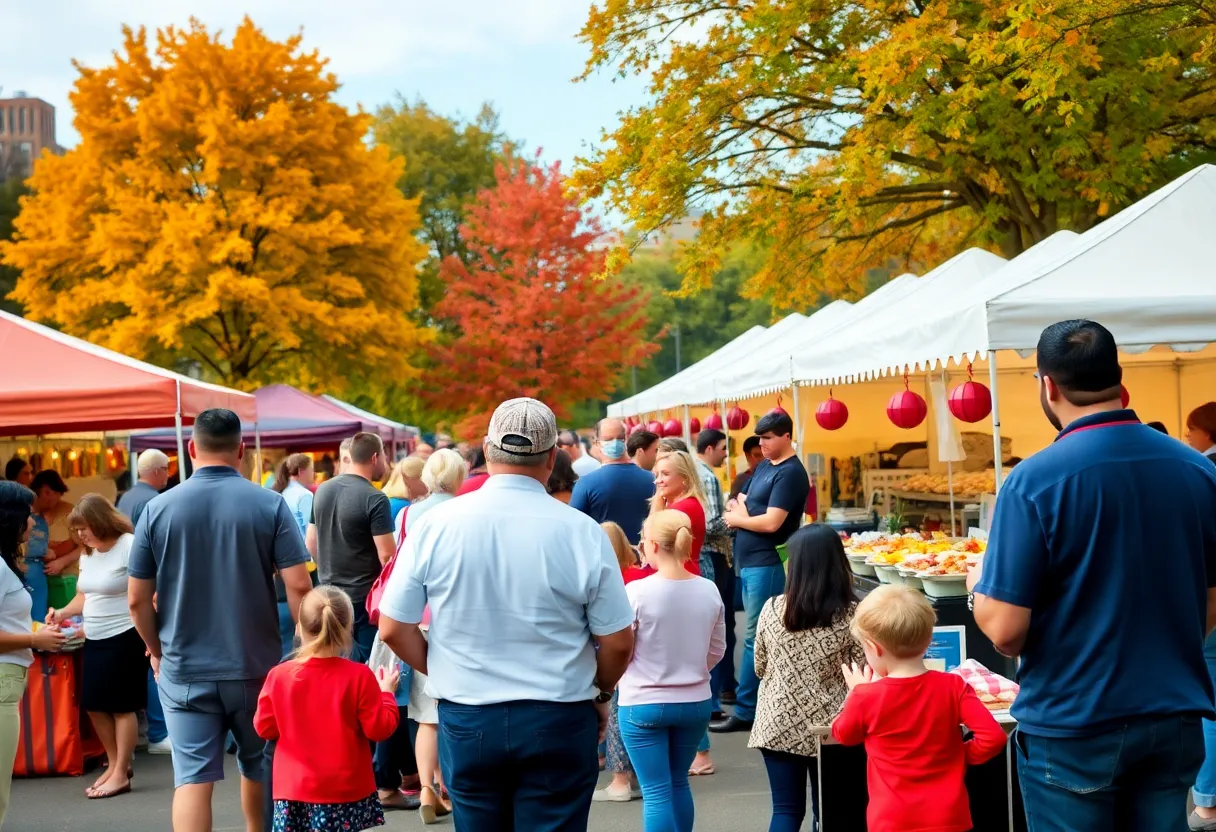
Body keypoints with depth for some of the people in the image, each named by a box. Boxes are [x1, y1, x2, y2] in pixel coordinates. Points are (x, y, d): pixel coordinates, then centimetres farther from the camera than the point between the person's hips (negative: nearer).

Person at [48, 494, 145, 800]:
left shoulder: (129, 546, -13)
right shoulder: (87, 555, 12)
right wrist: (63, 613, 1)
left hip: (124, 638, -8)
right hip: (95, 640, 8)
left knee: (121, 706, -2)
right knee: (94, 704, 9)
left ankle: (121, 774, 6)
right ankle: (114, 764, 24)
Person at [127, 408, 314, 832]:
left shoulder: (158, 508, -3)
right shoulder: (269, 504, -7)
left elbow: (136, 599, -1)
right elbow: (298, 586, -12)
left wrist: (157, 650, 15)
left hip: (184, 671, 0)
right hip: (256, 667, 0)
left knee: (192, 779, -1)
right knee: (259, 769, 20)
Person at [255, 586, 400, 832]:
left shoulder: (279, 676, -4)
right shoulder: (359, 676, -11)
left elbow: (265, 728, 4)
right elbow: (379, 728, -8)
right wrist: (386, 693, 7)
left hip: (294, 789, 2)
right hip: (345, 791, -2)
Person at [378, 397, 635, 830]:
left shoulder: (435, 524, -6)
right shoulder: (582, 532, -11)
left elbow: (392, 629, -1)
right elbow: (618, 643, -5)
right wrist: (600, 694, 14)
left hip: (464, 719, 2)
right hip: (558, 723, -2)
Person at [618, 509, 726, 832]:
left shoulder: (636, 592, -17)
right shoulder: (709, 591, -4)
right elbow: (717, 650, 6)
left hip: (643, 704, -4)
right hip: (695, 702, 4)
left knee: (656, 791, 3)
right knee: (679, 783, 21)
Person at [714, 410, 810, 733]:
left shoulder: (790, 473, -14)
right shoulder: (762, 467, 15)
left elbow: (771, 523, -21)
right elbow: (738, 503, 19)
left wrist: (737, 519, -6)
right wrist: (740, 511, -4)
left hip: (766, 564, -9)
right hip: (749, 562, 9)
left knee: (755, 639, -6)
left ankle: (745, 711, -3)